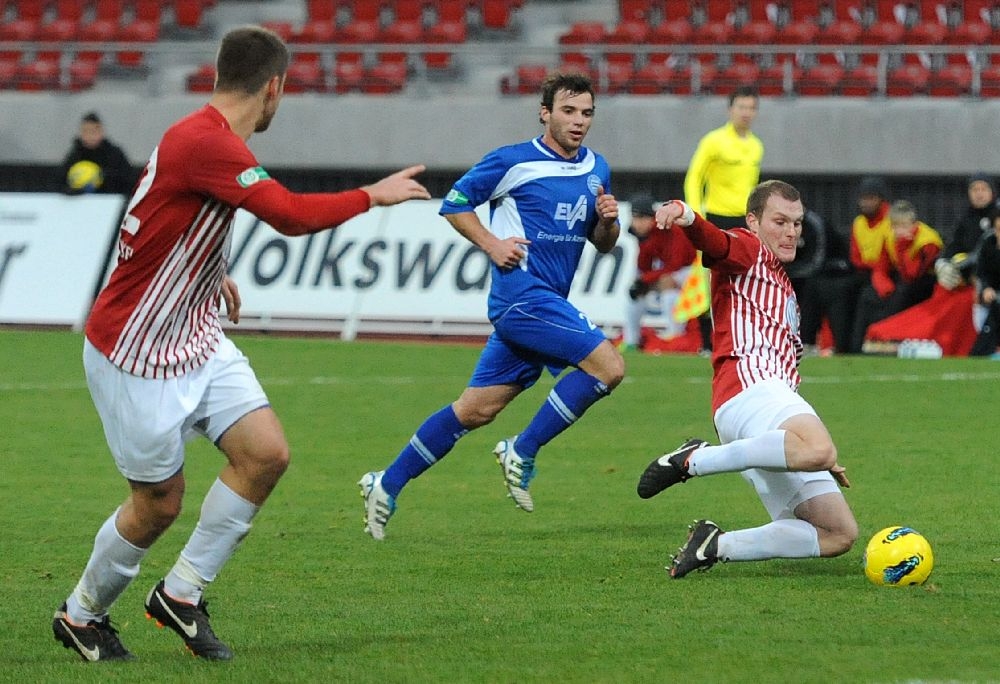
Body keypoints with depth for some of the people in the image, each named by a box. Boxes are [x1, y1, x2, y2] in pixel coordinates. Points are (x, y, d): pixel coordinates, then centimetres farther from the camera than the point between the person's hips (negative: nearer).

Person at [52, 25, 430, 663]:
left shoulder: (208, 137, 6)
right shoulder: (206, 143, -25)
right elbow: (292, 215, -32)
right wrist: (374, 195, -19)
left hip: (197, 340, 9)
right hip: (136, 354, -9)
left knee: (267, 452, -6)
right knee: (160, 503, 1)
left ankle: (182, 593, 7)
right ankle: (81, 616, 25)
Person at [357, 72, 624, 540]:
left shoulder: (597, 170, 14)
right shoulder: (512, 162, -6)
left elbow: (603, 245, 20)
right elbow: (454, 204, 2)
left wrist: (608, 221, -2)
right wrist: (493, 244, -11)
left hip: (546, 303, 7)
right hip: (523, 293, -7)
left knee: (476, 409, 8)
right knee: (608, 366, -18)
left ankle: (388, 484, 16)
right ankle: (522, 453, -7)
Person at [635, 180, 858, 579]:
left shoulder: (784, 288, 35)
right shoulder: (746, 251, 10)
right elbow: (714, 242, -15)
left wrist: (823, 457, 38)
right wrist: (684, 214, -41)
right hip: (748, 384, -9)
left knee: (840, 535, 0)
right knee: (819, 451, -41)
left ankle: (716, 546, -2)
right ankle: (693, 460, -26)